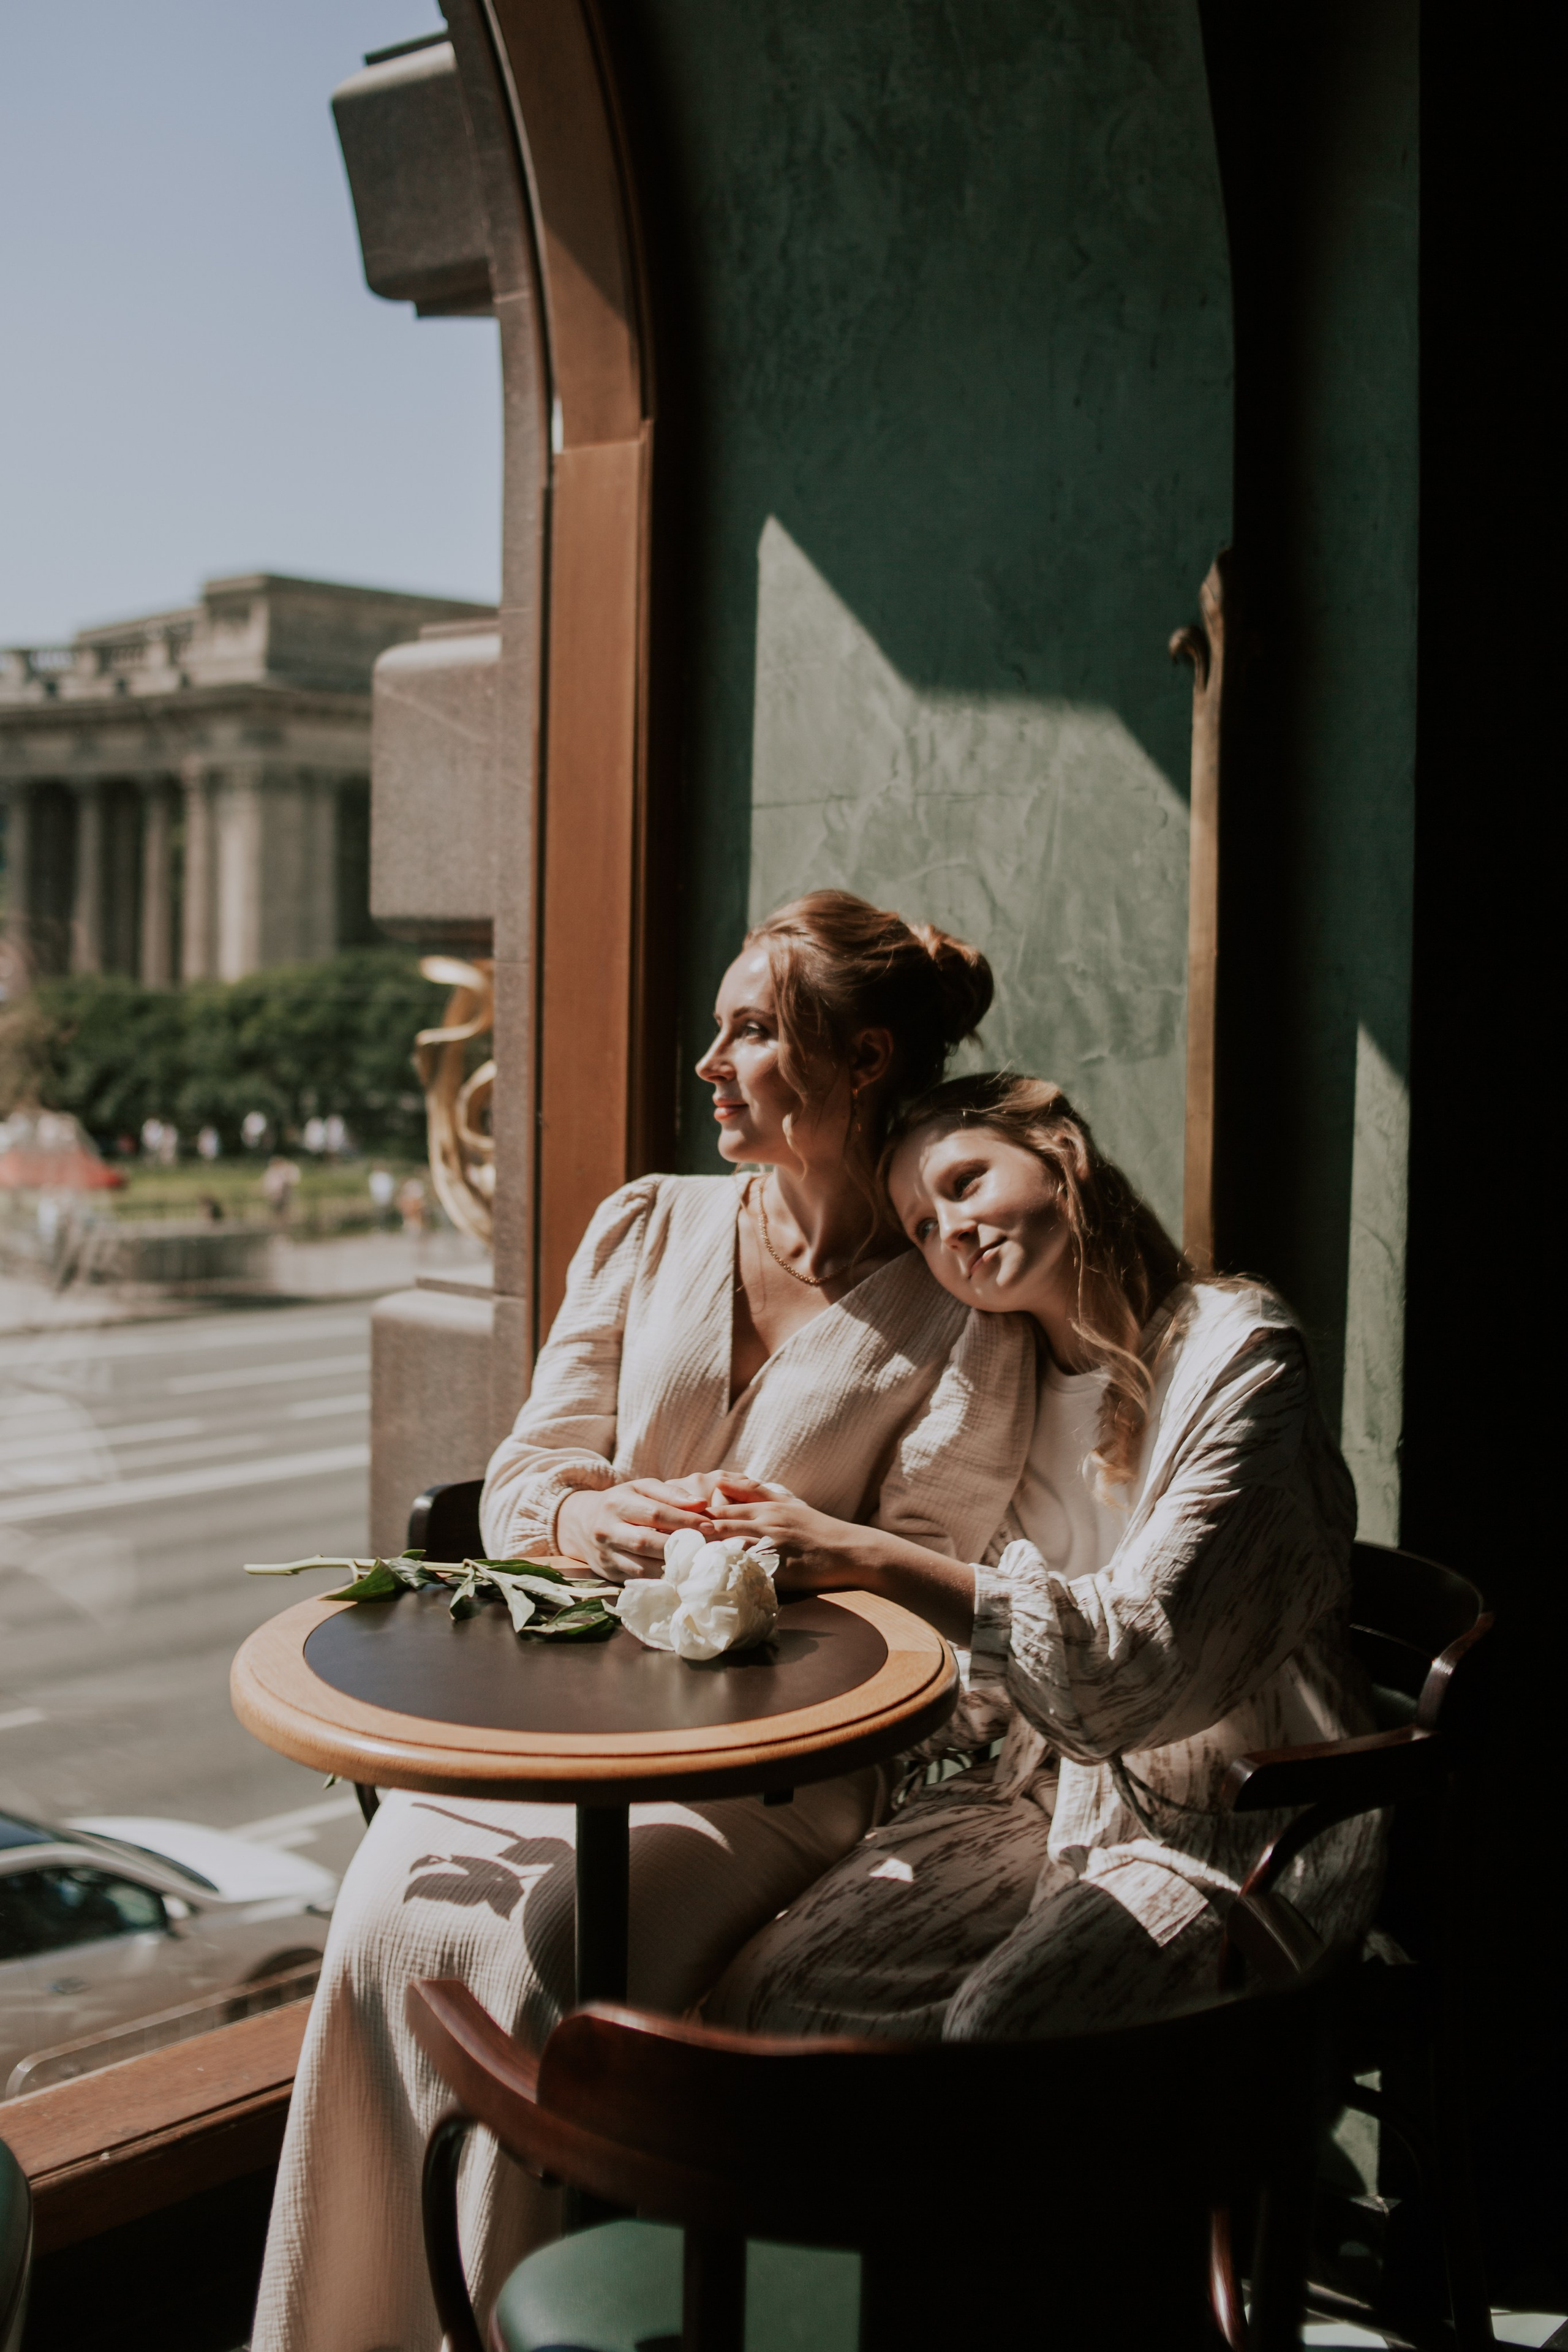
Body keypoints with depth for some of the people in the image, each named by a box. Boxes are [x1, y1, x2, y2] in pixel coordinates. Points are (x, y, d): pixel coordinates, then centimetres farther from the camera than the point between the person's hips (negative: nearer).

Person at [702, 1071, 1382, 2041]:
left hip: (1243, 1822, -5)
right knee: (767, 1994, -16)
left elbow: (1147, 1653, -20)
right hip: (1053, 1791, 6)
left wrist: (873, 1559, -25)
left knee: (998, 2025, -30)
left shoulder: (1234, 1350, -10)